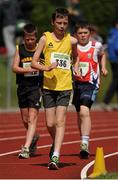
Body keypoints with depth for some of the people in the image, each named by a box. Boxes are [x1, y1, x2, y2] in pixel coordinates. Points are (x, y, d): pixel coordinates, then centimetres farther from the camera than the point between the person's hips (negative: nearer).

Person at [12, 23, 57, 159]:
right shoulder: (19, 49, 2)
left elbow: (49, 65, 6)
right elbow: (14, 67, -8)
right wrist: (28, 70, -21)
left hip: (36, 86, -4)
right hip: (22, 87, 4)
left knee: (32, 118, -13)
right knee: (25, 120, 15)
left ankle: (26, 148, -17)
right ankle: (34, 137, 43)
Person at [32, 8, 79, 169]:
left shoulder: (71, 41, 3)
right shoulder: (45, 38, 0)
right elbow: (34, 62, -3)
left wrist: (75, 67, 9)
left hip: (65, 86, -1)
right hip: (49, 86, 1)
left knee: (60, 121, -12)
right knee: (50, 124, 5)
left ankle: (55, 157, -17)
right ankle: (56, 144, 36)